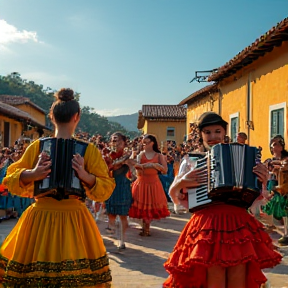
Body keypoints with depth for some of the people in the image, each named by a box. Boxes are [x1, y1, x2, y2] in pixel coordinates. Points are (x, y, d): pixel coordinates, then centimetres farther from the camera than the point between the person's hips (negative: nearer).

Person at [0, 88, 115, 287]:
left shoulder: (36, 147, -3)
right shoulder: (89, 150, -5)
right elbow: (106, 188, -3)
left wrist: (32, 174, -14)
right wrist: (85, 176, -17)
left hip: (40, 219, 1)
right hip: (75, 220, -1)